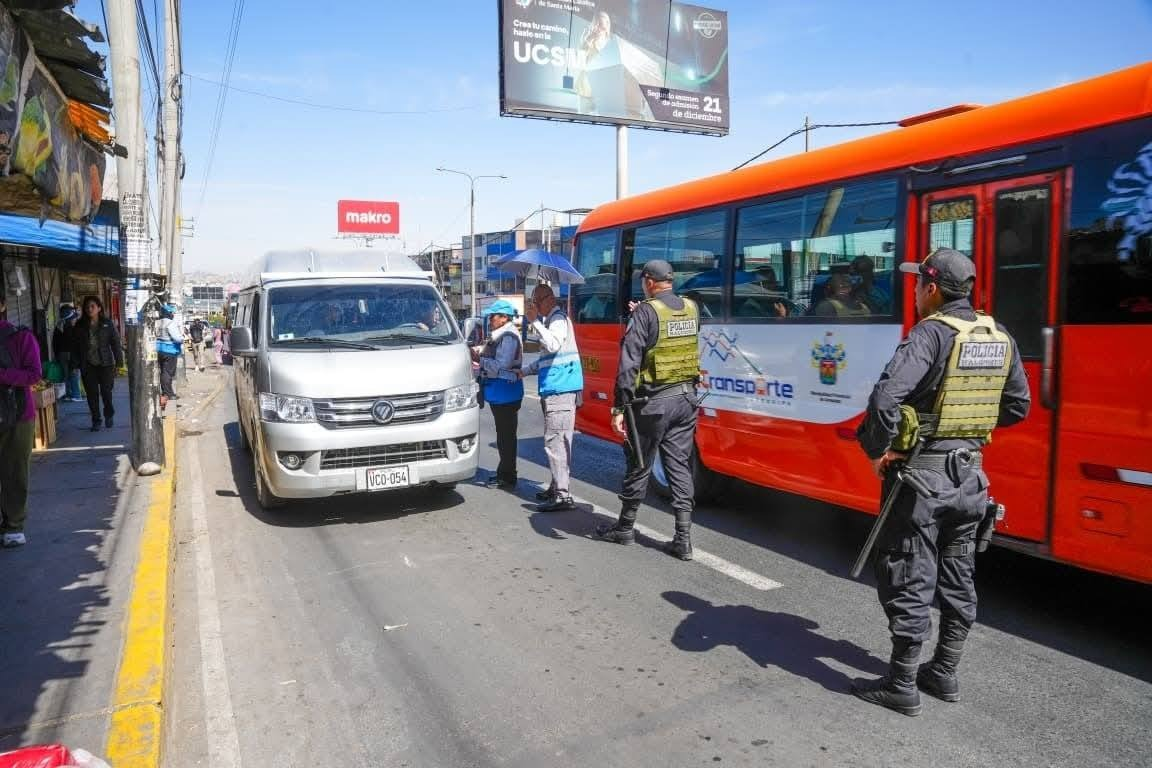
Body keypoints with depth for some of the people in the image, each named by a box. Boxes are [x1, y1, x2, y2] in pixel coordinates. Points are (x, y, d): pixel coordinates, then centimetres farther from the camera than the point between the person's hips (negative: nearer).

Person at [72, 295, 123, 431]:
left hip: (105, 364, -2)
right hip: (88, 365, 2)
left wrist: (118, 361, -5)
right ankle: (96, 420, 14)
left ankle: (109, 415, 24)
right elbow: (75, 345, 9)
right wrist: (78, 363, 2)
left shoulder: (107, 324, 0)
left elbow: (116, 343, -1)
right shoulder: (80, 326, 5)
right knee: (92, 394, 3)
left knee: (106, 391, -2)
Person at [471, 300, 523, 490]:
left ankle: (507, 478, 4)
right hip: (499, 393, 10)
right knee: (503, 435, 17)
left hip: (505, 393, -10)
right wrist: (479, 352, 5)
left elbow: (500, 366, -22)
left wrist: (479, 359, -12)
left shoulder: (509, 337, -17)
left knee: (506, 436, -3)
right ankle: (504, 473, 27)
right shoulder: (499, 336, 15)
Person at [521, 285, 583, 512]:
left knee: (555, 441, -13)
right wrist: (525, 371, 25)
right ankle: (556, 487, 25)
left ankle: (562, 495, -13)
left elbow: (553, 345, -26)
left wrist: (535, 322, -24)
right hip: (557, 389, 11)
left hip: (560, 389, -11)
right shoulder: (550, 320, 23)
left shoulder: (558, 319, -7)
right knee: (559, 441, 15)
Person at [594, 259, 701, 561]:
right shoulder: (691, 309, 6)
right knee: (680, 467, 10)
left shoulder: (645, 312, -13)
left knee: (639, 466, 9)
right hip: (686, 398, 6)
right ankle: (683, 539, 8)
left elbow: (629, 362, -19)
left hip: (654, 401, -5)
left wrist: (620, 407, -18)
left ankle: (624, 528, 25)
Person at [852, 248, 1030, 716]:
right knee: (957, 578, 18)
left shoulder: (931, 333, -17)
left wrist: (880, 451, -17)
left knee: (909, 582, 2)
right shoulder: (1000, 338, 5)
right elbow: (1018, 406, 14)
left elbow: (886, 399, -30)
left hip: (922, 473, -7)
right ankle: (945, 674, 31)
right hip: (969, 473, 7)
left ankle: (901, 686, 12)